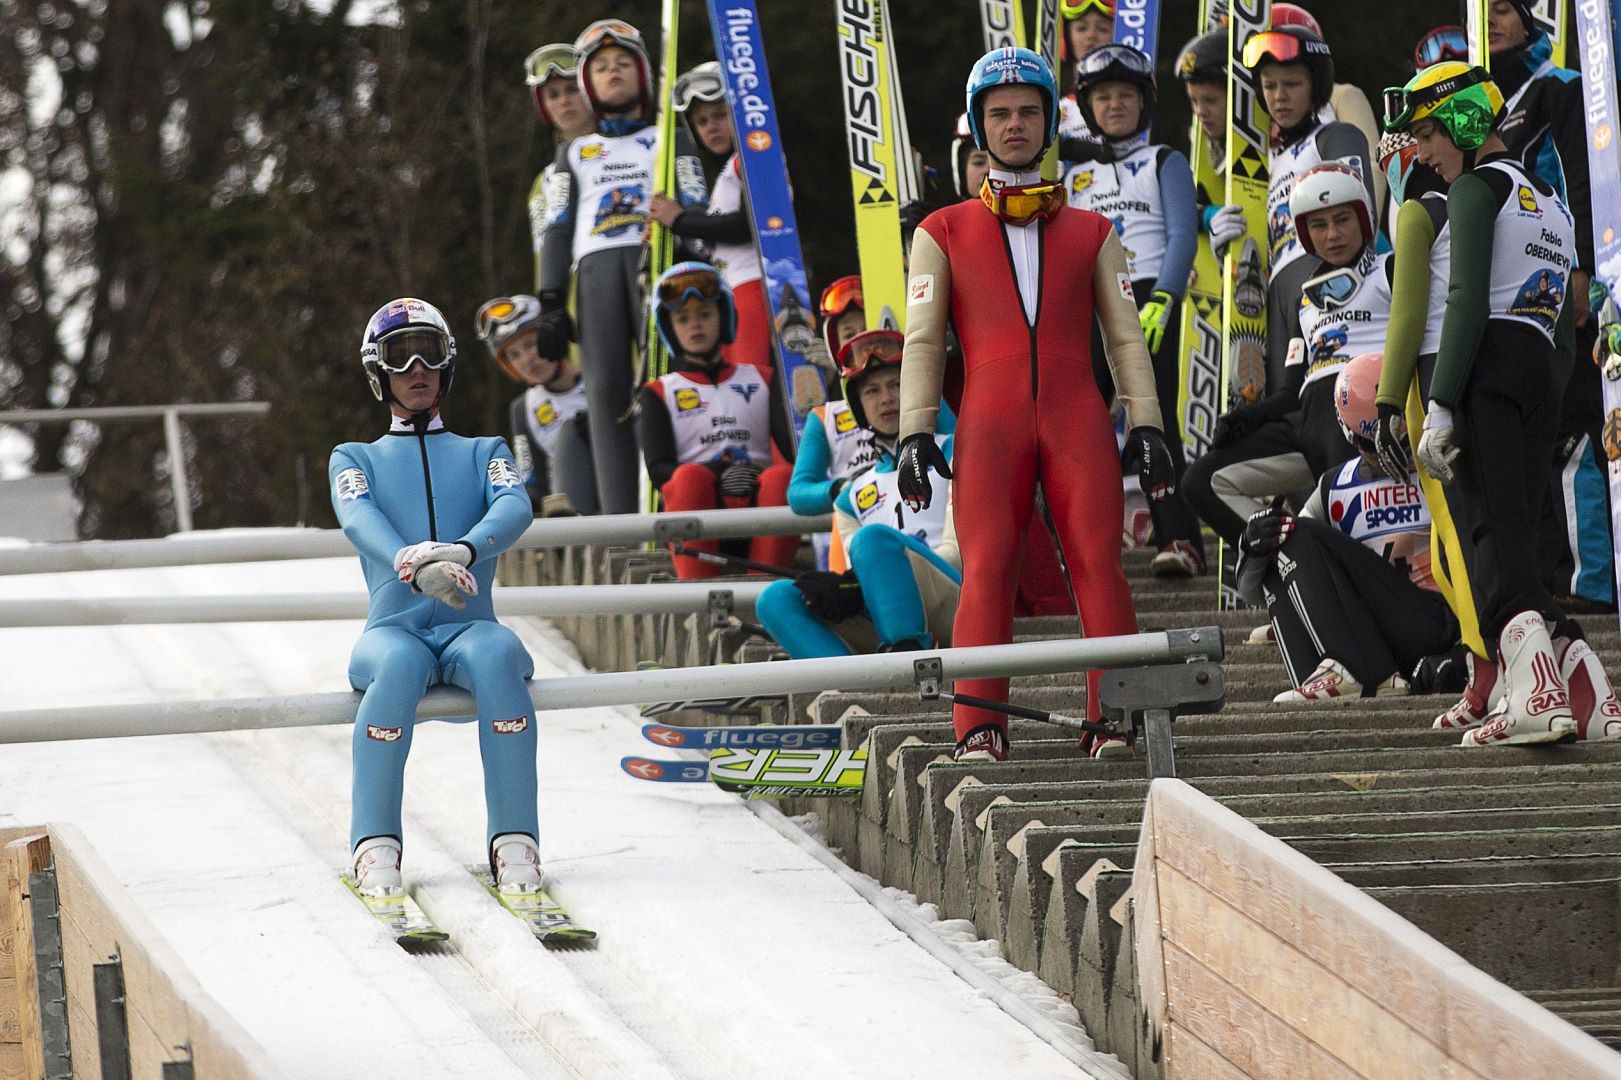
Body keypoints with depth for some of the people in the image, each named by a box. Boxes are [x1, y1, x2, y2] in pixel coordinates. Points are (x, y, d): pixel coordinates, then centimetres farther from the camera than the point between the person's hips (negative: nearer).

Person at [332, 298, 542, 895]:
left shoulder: (484, 455, 22)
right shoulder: (355, 459, 19)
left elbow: (514, 508, -3)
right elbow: (360, 520, -5)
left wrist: (465, 550, -29)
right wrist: (414, 567, -30)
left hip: (468, 627, 1)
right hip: (394, 627, -1)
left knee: (496, 657, -36)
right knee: (399, 666, -38)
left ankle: (515, 844, -38)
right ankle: (375, 845, -37)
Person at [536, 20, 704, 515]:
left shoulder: (671, 140, 24)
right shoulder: (575, 154, 30)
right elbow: (557, 229, 22)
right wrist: (551, 303, 8)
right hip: (597, 266, 2)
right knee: (607, 389, -14)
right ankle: (621, 521, -20)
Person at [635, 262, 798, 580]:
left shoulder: (760, 381, 24)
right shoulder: (659, 394, 19)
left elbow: (793, 445, 7)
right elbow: (659, 469, 3)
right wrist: (719, 474, -17)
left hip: (758, 500, 1)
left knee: (781, 476, -32)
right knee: (691, 476, -36)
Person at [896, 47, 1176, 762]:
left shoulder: (1091, 234, 19)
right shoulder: (944, 234, 15)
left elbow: (1125, 335, 17)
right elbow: (921, 340, 11)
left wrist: (1145, 426, 6)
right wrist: (914, 433, -1)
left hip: (1078, 420, 1)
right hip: (990, 422, -1)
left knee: (1099, 563, -11)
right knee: (986, 568, -14)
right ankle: (979, 727, -16)